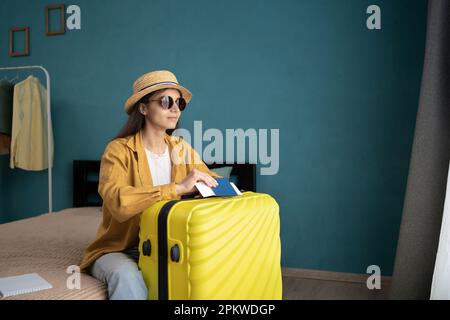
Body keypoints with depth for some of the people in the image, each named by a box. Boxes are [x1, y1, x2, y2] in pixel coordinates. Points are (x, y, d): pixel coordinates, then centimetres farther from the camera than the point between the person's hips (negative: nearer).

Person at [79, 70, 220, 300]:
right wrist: (178, 188, -35)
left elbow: (211, 180, 4)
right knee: (128, 277, -35)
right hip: (118, 249, -4)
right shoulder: (119, 150, -13)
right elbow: (117, 202, -30)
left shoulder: (181, 148, 4)